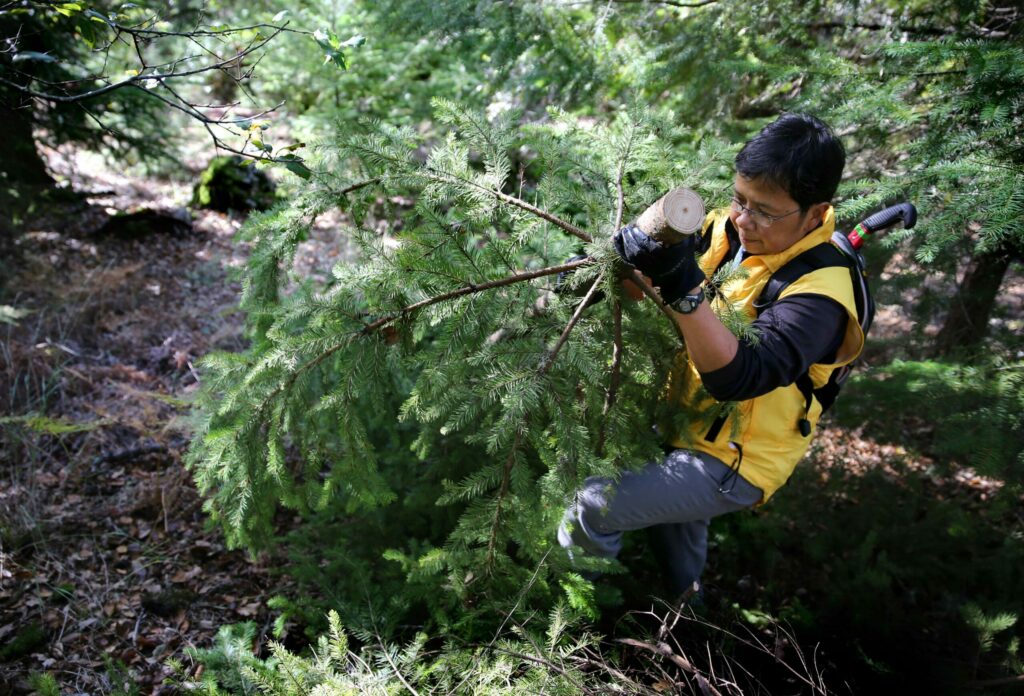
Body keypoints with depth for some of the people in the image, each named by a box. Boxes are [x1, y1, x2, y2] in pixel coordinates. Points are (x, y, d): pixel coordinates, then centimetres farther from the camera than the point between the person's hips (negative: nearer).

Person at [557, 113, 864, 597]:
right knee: (679, 531, 33)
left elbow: (737, 377, -42)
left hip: (730, 465, -8)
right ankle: (681, 600, 63)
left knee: (594, 504, -14)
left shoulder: (819, 294, -29)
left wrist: (684, 287, -52)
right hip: (684, 426, 8)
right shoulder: (729, 230, -9)